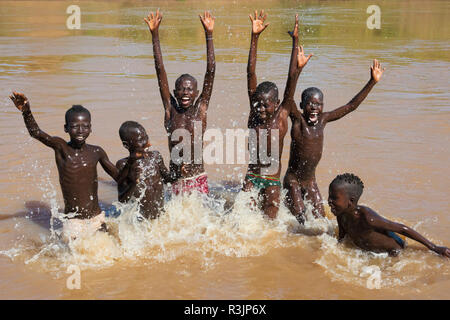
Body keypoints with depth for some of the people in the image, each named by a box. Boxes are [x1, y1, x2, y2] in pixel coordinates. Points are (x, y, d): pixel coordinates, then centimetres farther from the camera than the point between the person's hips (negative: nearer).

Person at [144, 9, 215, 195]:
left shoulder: (201, 109, -1)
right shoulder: (170, 110, 1)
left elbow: (211, 71, -6)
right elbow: (160, 71, -2)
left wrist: (209, 35, -11)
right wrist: (155, 34, -4)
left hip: (198, 179, -1)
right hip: (175, 180, 1)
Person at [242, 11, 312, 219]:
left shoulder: (282, 116, -7)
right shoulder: (254, 111, -3)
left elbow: (292, 79, -12)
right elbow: (251, 73, -6)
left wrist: (295, 41, -16)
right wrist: (254, 37, -11)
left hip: (273, 180, -1)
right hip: (252, 176, 1)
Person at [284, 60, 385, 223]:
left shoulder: (323, 119, 2)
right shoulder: (298, 120, -14)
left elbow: (351, 106, 5)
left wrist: (372, 82, 2)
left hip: (310, 182, 6)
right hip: (292, 180, -6)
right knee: (300, 220, -13)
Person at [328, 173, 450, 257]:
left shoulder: (367, 217, -38)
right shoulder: (341, 214, -14)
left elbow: (402, 229, -30)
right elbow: (341, 236, 9)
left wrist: (434, 248, -26)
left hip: (394, 252, -8)